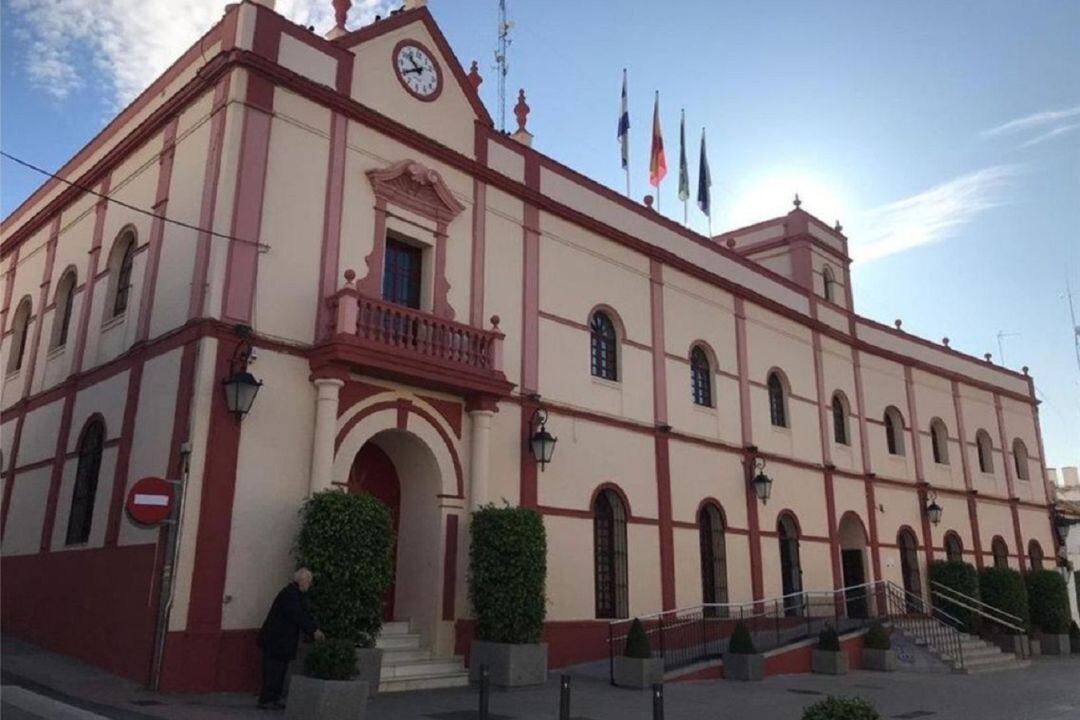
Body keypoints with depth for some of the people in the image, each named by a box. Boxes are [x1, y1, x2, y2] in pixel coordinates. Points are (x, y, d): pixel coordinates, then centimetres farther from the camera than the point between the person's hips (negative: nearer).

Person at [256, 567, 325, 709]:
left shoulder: (295, 594, 13)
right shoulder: (289, 594, -19)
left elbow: (304, 614, 10)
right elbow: (298, 616, -25)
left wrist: (315, 630, -2)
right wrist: (313, 631, -22)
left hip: (283, 640, 10)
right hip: (275, 639, -10)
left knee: (280, 670, 12)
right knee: (273, 670, -5)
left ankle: (274, 699, 18)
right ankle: (266, 701, 2)